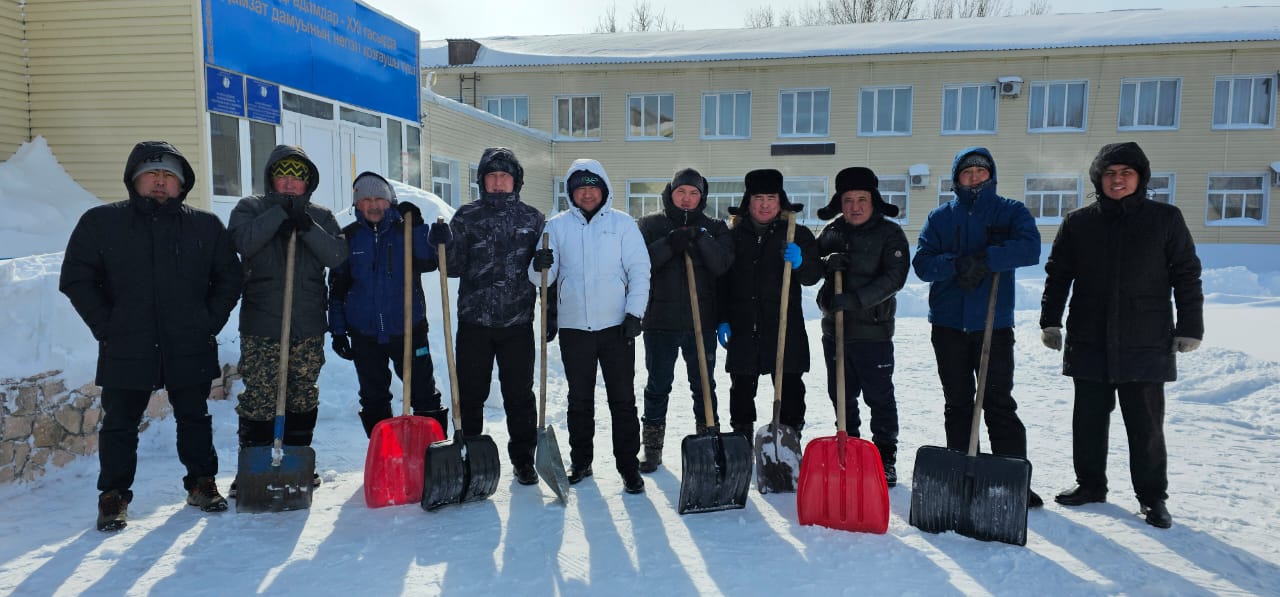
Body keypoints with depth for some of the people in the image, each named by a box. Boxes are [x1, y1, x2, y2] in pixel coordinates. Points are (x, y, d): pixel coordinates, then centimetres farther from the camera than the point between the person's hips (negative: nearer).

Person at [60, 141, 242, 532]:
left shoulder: (206, 226, 4)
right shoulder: (101, 222, 1)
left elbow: (229, 278, 8)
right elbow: (76, 279, 2)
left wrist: (210, 322, -1)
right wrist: (106, 327, -4)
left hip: (190, 350, 1)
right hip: (125, 350, -1)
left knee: (194, 419, 13)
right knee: (119, 425, 7)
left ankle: (201, 483, 28)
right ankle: (113, 497, 21)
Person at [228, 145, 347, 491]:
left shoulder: (321, 216, 11)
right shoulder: (251, 209, 6)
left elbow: (338, 256, -5)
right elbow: (242, 241, -15)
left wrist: (306, 224, -16)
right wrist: (281, 212, -15)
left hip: (308, 328, 3)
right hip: (261, 327, -2)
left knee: (304, 399, 10)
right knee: (259, 400, -4)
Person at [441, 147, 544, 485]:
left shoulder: (532, 219, 6)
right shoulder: (466, 217, 5)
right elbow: (454, 267, 2)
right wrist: (444, 244, -15)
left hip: (517, 321, 0)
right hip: (474, 321, 0)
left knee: (519, 394, 7)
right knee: (470, 393, 6)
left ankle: (523, 459, 20)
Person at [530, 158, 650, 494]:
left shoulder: (622, 223, 4)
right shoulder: (557, 226, 8)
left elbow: (639, 270, 0)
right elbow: (543, 277, 5)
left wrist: (635, 313, -9)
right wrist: (540, 267, -19)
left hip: (616, 327, -1)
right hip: (574, 327, 2)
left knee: (623, 399, 3)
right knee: (579, 400, 11)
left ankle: (629, 464, 12)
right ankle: (581, 461, 24)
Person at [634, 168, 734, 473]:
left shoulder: (714, 228, 8)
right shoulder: (649, 225, 5)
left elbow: (722, 264, -8)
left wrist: (700, 238, -20)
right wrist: (670, 245, -20)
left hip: (701, 321, 1)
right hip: (660, 321, -1)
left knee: (704, 386, 9)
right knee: (658, 386, 8)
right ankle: (652, 448, 18)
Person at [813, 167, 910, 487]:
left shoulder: (889, 233, -5)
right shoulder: (831, 232, 9)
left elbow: (894, 277, -14)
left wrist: (855, 298, -23)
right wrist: (826, 262, -11)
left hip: (872, 330, -5)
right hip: (834, 327, 5)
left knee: (879, 397, 3)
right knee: (841, 396, 14)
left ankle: (885, 458, 15)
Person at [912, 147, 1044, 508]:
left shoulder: (1010, 211, 4)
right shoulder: (939, 217, 9)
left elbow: (1030, 248, -14)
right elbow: (922, 262, -3)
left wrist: (984, 259, -23)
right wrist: (957, 264, -20)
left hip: (993, 324, -2)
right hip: (948, 325, 3)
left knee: (999, 403, -2)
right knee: (957, 403, 10)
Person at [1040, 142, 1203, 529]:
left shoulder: (1165, 219, 2)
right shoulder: (1078, 223, 5)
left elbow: (1187, 276, 4)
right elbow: (1057, 275, 8)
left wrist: (1190, 327, 0)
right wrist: (1050, 320, 2)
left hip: (1145, 344, -2)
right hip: (1089, 343, 2)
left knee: (1146, 424, 5)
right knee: (1089, 419, 10)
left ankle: (1152, 496, 17)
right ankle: (1090, 484, 24)